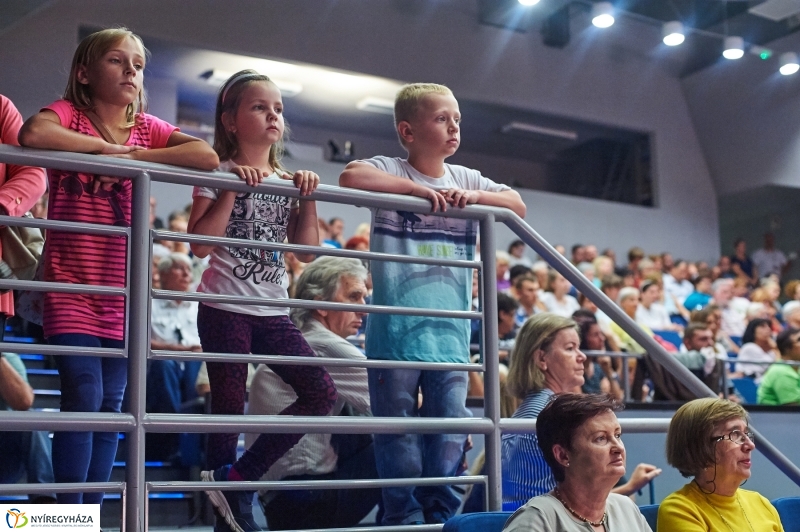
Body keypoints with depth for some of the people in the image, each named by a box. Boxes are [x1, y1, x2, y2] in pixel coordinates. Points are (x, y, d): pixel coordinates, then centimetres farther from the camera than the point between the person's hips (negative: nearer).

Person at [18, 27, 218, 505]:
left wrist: (133, 156, -15)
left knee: (111, 407, 6)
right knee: (83, 400, -12)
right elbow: (33, 134, -27)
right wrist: (103, 146, -16)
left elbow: (208, 156, -10)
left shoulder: (146, 128, 8)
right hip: (71, 287, -4)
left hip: (122, 291, 4)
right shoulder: (68, 113, -2)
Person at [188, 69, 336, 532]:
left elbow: (307, 250, 7)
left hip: (273, 311, 6)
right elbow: (200, 244, -15)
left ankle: (239, 478, 3)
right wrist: (232, 189, -18)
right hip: (225, 309, -5)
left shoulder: (289, 181, 12)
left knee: (322, 393, -4)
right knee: (229, 408, -3)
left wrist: (308, 197, -3)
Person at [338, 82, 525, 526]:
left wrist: (475, 197, -10)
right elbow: (350, 177, -22)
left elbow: (517, 205, 7)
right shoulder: (391, 172, -3)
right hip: (396, 327, -4)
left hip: (450, 331, 4)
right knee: (397, 428, 6)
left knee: (450, 425, 7)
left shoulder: (467, 180, 11)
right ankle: (403, 517, 19)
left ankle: (441, 514, 21)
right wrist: (416, 189, -21)